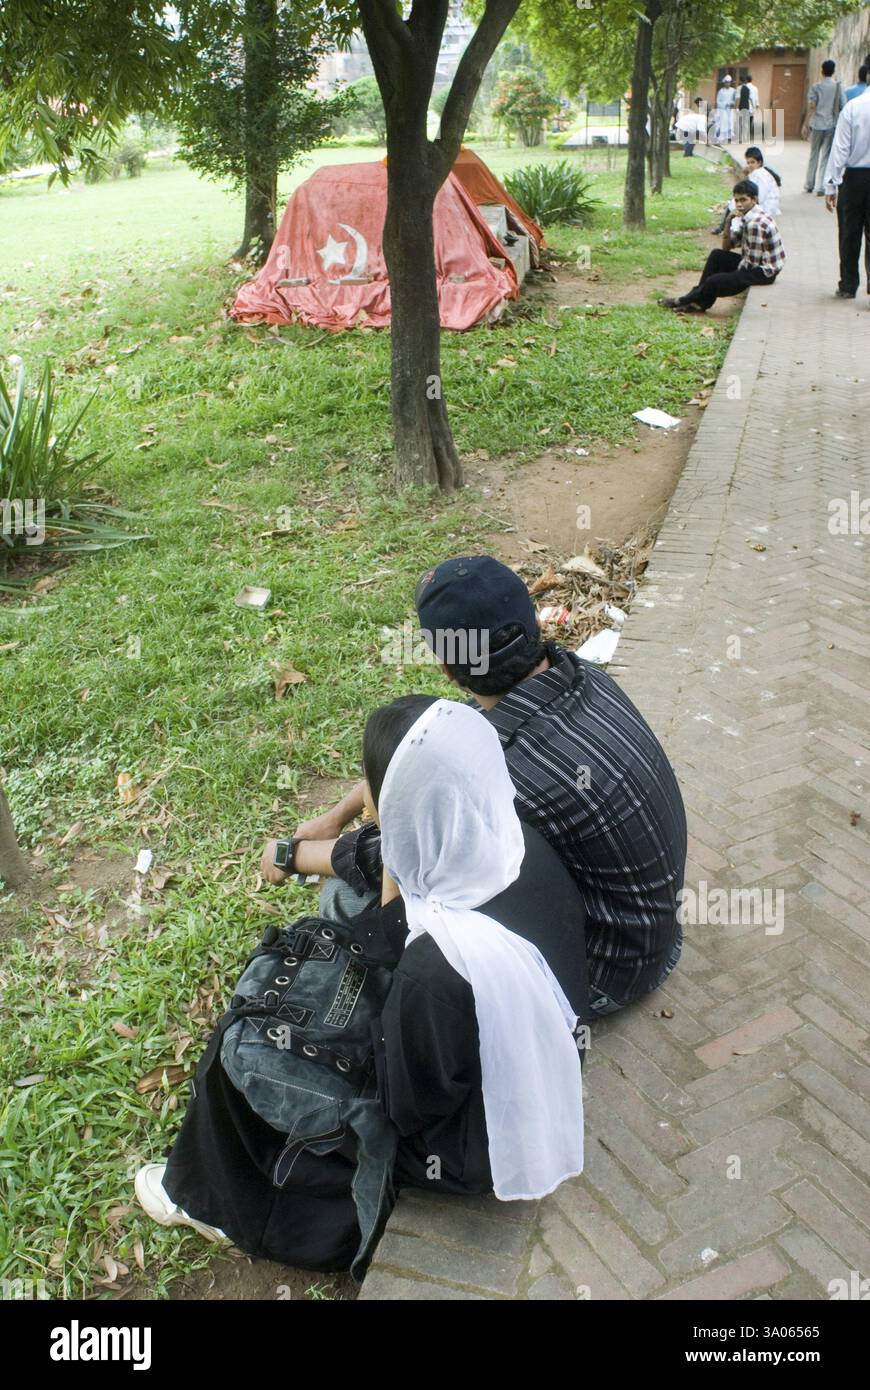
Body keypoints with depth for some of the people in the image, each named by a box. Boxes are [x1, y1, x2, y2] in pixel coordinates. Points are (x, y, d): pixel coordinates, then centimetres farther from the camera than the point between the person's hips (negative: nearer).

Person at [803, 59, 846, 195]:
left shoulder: (816, 87, -1)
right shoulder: (839, 87, 2)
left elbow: (811, 107, -8)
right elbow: (843, 107, 1)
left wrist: (806, 125, -6)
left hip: (817, 125, 0)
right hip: (832, 125, 0)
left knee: (814, 155, 12)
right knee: (826, 156, 3)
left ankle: (809, 185, 18)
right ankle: (820, 187, -2)